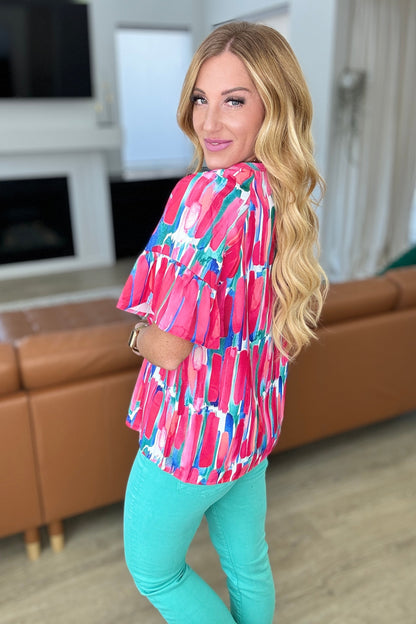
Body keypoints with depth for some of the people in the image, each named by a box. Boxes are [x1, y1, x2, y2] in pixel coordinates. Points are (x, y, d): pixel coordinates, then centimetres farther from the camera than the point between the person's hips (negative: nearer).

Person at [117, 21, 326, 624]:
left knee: (153, 570, 21)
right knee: (247, 563, 27)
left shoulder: (210, 193, -28)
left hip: (192, 432, -7)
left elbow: (168, 348, -27)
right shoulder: (283, 195, -2)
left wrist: (141, 334, -5)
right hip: (253, 424, 8)